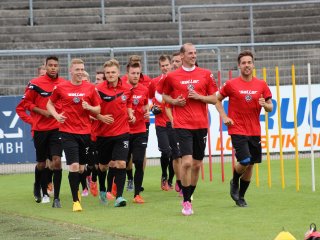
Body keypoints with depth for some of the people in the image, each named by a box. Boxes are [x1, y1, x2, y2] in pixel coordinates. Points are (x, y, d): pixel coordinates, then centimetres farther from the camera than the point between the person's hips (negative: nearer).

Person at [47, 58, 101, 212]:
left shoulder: (90, 88, 2)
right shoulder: (61, 88, -1)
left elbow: (98, 110, 9)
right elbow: (50, 104, 12)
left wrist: (89, 107, -12)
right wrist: (56, 115, -6)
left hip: (85, 132, 2)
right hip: (68, 132, -2)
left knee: (81, 168, 10)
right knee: (74, 166, -13)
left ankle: (76, 190, 38)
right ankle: (75, 201, -5)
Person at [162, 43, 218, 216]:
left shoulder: (205, 74, 6)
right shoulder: (172, 77, 3)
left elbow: (214, 99, 7)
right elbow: (165, 96, 17)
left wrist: (199, 97, -9)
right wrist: (174, 101, -3)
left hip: (201, 125, 3)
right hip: (182, 125, -3)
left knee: (197, 164, 7)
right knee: (186, 161, -15)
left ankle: (189, 197, 23)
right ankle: (186, 202, -6)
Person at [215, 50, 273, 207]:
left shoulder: (261, 85, 4)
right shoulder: (231, 84, -3)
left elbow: (270, 107, 9)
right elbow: (217, 99, 8)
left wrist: (265, 105, -14)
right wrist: (224, 116, -4)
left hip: (254, 131, 4)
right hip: (237, 130, -4)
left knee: (250, 165, 6)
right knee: (245, 162, -17)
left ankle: (240, 196, 22)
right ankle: (234, 183, 14)